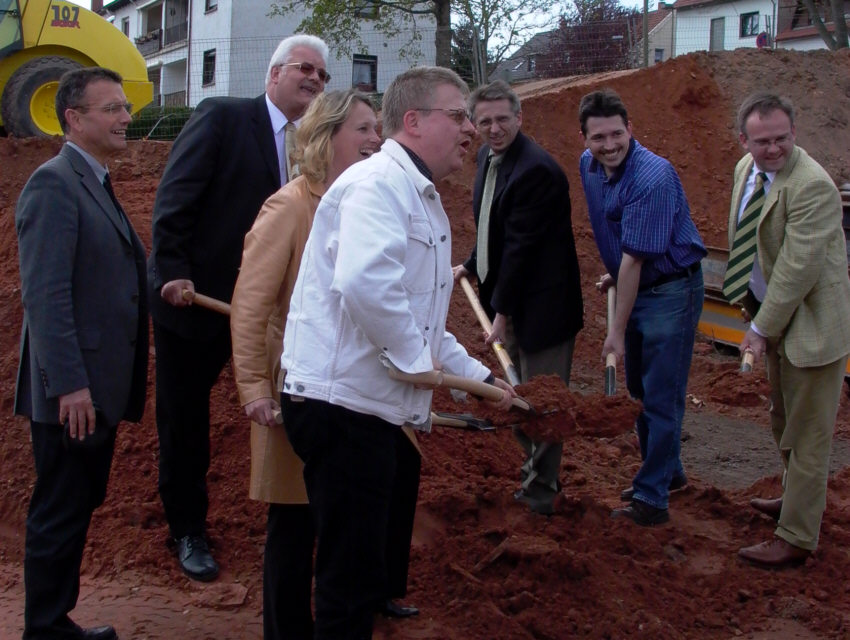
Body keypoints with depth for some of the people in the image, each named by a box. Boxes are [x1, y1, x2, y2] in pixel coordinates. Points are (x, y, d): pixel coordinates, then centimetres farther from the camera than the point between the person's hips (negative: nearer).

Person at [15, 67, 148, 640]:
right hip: (73, 391, -10)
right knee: (58, 515, 1)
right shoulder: (54, 183, -14)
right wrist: (68, 385, -25)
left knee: (79, 507, 17)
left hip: (100, 387, 10)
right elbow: (45, 294, -22)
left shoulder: (96, 184, 16)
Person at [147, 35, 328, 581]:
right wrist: (173, 270, -22)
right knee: (184, 417, 6)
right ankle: (188, 530, 21)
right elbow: (175, 196, -15)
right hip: (191, 294, -4)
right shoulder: (222, 116, -9)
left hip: (248, 303, 4)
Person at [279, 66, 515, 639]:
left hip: (376, 407, 10)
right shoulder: (379, 182, -14)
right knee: (354, 580, -2)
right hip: (342, 402, -10)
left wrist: (478, 376, 25)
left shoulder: (424, 200, 20)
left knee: (362, 573, 19)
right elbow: (364, 283, -33)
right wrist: (414, 358, -19)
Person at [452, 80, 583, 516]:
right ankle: (536, 470, 35)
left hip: (540, 305, -9)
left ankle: (540, 491, 15)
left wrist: (502, 311, -19)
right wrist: (471, 266, 17)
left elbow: (520, 248, -22)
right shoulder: (487, 157, 8)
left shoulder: (535, 170, -22)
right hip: (510, 297, 9)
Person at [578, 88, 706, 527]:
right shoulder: (589, 166, -1)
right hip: (634, 288, 9)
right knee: (639, 392, 18)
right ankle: (668, 472, 36)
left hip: (671, 292, -9)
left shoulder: (652, 178, -27)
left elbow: (635, 259, -25)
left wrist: (618, 331, -22)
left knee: (661, 398, -3)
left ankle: (652, 499, 7)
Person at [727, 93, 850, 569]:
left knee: (808, 432, 1)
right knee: (785, 421, 25)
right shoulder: (747, 170, 3)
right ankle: (802, 500, 46)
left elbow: (798, 269, -26)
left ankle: (797, 538, 12)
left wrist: (762, 328, -19)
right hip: (777, 315, 9)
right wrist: (757, 315, 12)